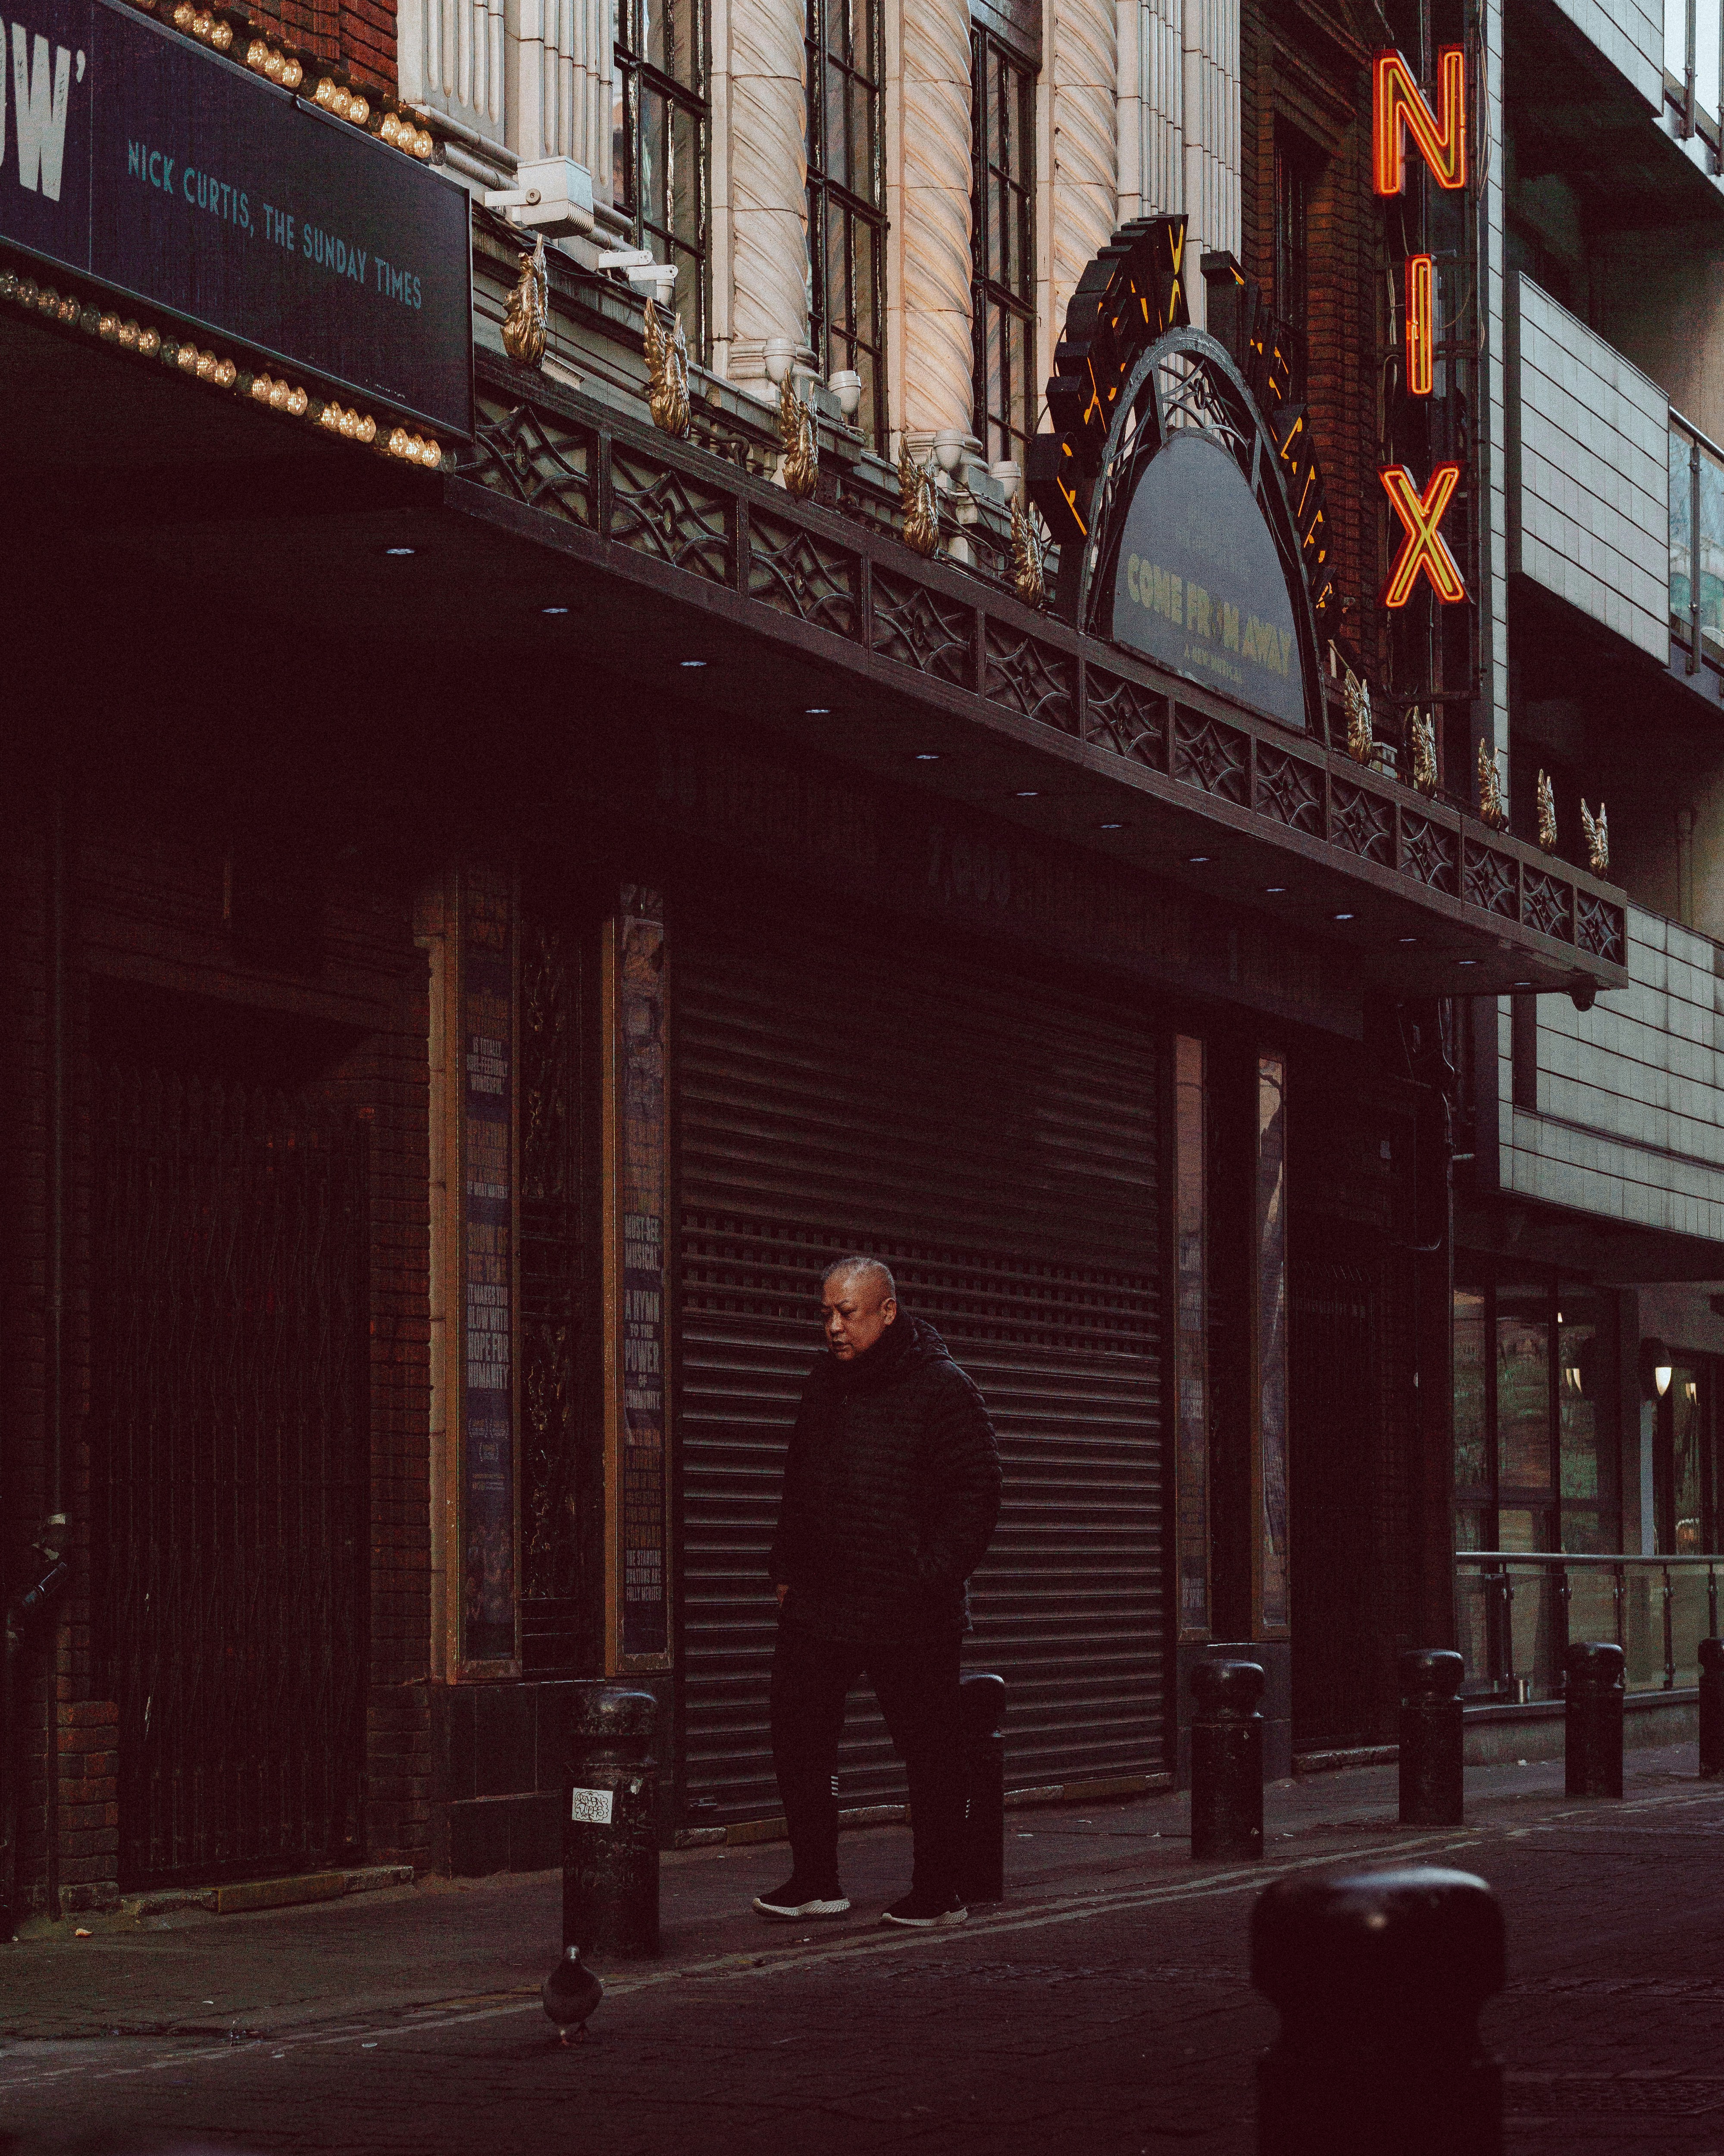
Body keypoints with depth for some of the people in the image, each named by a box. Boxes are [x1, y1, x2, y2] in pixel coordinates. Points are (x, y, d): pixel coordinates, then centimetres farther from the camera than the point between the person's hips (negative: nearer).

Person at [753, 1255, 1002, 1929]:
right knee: (798, 1737, 6)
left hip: (911, 1618, -6)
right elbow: (797, 1487, 21)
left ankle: (939, 1892, 13)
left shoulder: (942, 1388, -8)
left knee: (930, 1750, 3)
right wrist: (787, 1569, 14)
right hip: (818, 1604, 6)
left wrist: (934, 1577, -15)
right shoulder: (824, 1384, 12)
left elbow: (976, 1491, -9)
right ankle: (815, 1881, 15)